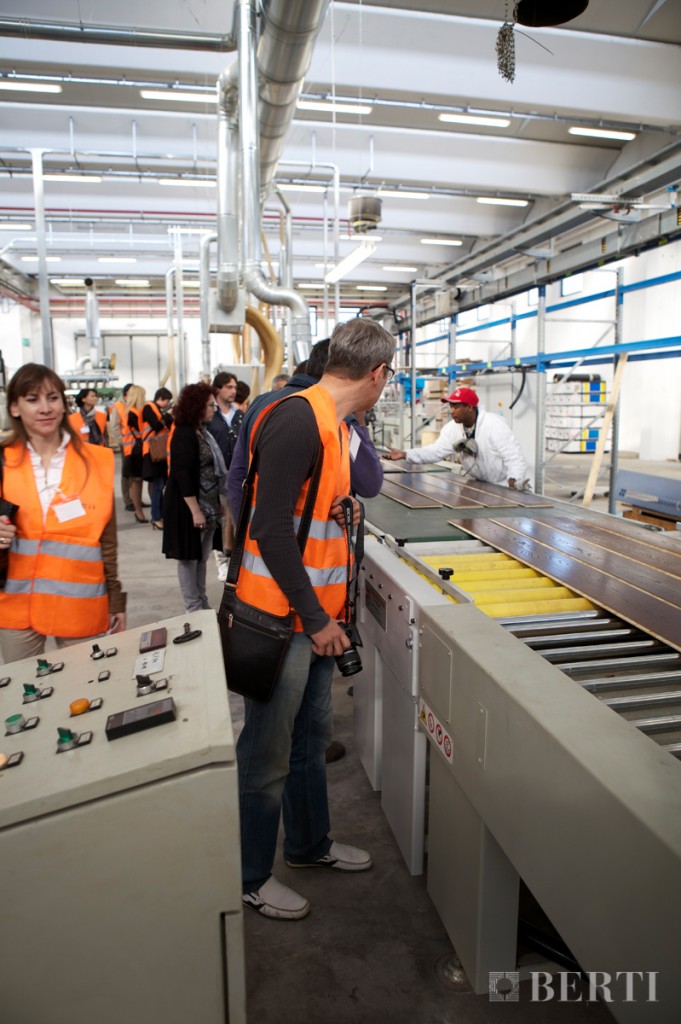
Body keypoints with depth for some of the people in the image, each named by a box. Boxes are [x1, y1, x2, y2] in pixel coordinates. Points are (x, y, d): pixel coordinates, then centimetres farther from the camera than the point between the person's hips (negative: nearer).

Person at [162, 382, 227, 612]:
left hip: (209, 504, 9)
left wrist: (216, 503, 15)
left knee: (201, 557, 15)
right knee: (189, 557, 3)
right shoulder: (184, 434, -15)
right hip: (189, 506, -8)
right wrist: (195, 510, -23)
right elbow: (182, 475, -21)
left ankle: (202, 605, 25)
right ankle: (193, 609, 13)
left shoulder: (202, 431, 11)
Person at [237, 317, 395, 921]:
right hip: (281, 619, -9)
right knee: (268, 757, 8)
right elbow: (271, 529, -24)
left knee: (312, 737, 24)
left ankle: (310, 844, 45)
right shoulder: (298, 421, -21)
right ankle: (251, 877, 30)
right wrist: (316, 618, -18)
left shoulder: (335, 423, 10)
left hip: (316, 617, 10)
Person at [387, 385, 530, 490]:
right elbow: (435, 451, -7)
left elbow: (514, 456, -26)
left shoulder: (494, 424, -22)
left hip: (505, 487, -6)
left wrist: (514, 480, -44)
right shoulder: (451, 428, -2)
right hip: (479, 485, 7)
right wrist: (405, 454, -20)